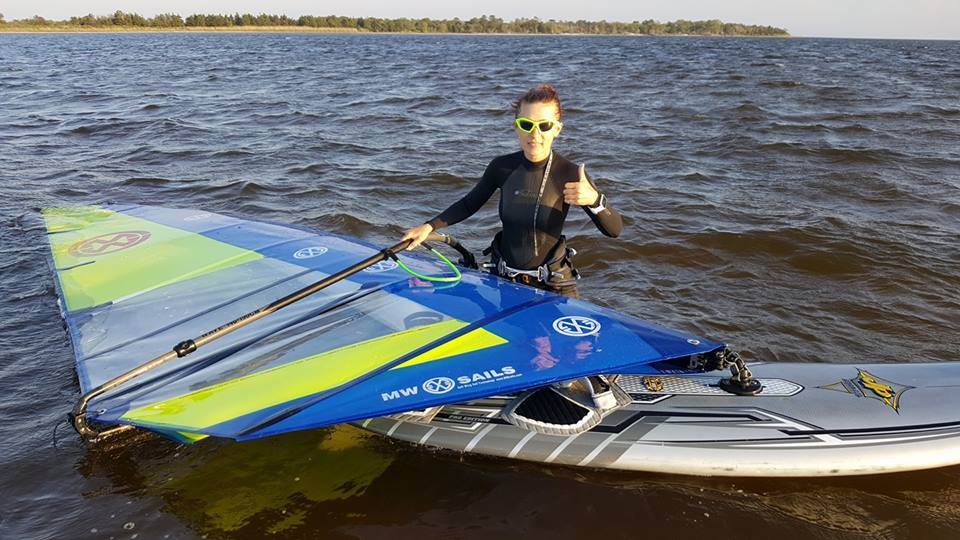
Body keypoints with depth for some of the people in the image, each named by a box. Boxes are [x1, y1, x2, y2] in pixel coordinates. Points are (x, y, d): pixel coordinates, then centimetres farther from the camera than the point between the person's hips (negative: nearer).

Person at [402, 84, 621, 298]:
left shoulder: (570, 174, -15)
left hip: (553, 285, -2)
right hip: (503, 279, 3)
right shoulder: (502, 167, -7)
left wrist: (594, 199, -34)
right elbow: (469, 204, 9)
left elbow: (614, 230, -15)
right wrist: (429, 226, -2)